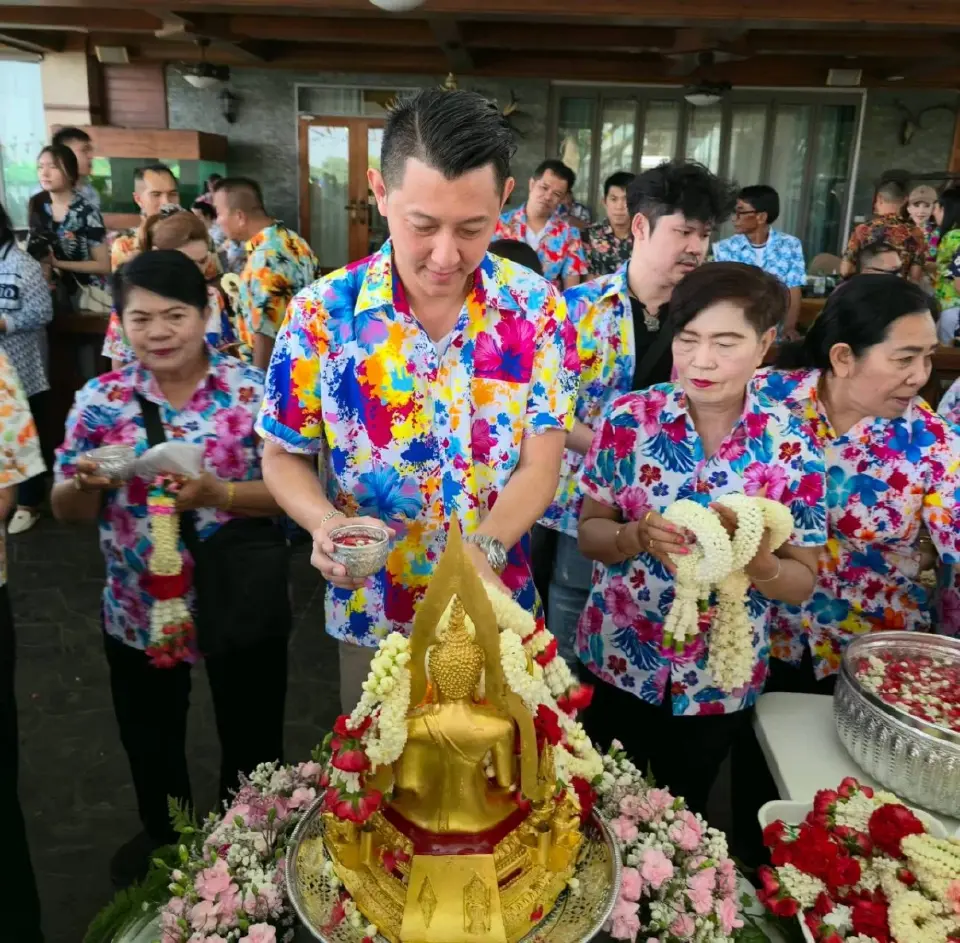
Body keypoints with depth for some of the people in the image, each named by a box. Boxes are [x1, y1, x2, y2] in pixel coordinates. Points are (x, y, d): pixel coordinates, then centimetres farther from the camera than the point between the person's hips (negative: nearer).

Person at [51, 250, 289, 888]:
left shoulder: (253, 390, -11)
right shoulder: (100, 400, -2)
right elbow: (68, 511, 2)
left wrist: (217, 492, -29)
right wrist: (86, 483, -21)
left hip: (241, 603, -3)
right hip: (138, 611, 3)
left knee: (251, 742, 15)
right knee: (149, 743, 24)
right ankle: (163, 838, 54)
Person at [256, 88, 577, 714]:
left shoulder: (536, 310, -12)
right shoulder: (322, 314, -15)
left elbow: (540, 467, -11)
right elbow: (284, 458, -4)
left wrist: (483, 551, -29)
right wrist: (325, 521, -25)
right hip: (372, 616, 0)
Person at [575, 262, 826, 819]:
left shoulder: (792, 448, -12)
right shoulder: (629, 418, -12)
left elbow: (801, 584, -7)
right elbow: (589, 534, -6)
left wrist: (754, 558, -28)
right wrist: (637, 536, -27)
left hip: (721, 677, 0)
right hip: (618, 659, 0)